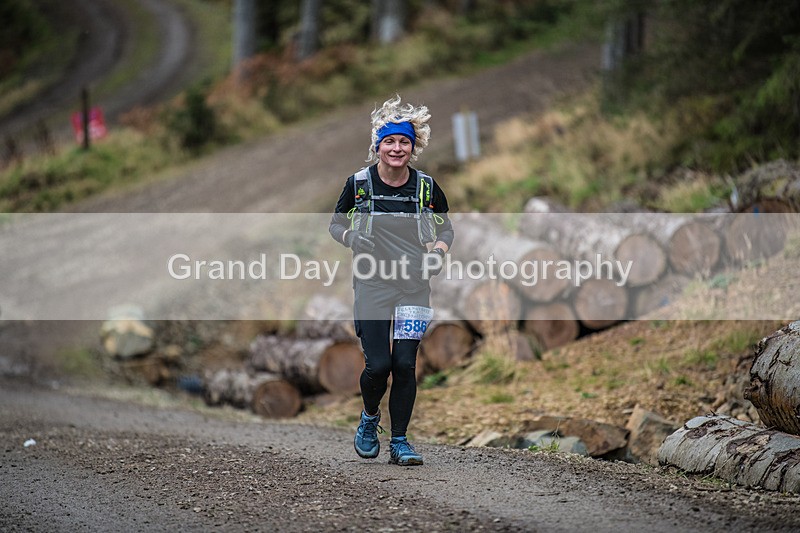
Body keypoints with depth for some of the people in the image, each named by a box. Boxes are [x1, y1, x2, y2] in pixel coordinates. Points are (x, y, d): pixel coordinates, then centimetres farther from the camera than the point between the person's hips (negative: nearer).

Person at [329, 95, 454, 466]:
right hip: (372, 285, -1)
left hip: (414, 286, 1)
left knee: (405, 364, -5)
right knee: (378, 364, -9)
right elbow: (336, 222, 10)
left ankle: (399, 441, 9)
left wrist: (439, 248, -5)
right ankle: (369, 417, 23)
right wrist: (350, 237, -10)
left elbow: (445, 226, 15)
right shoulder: (359, 182, -3)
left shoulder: (426, 186, 1)